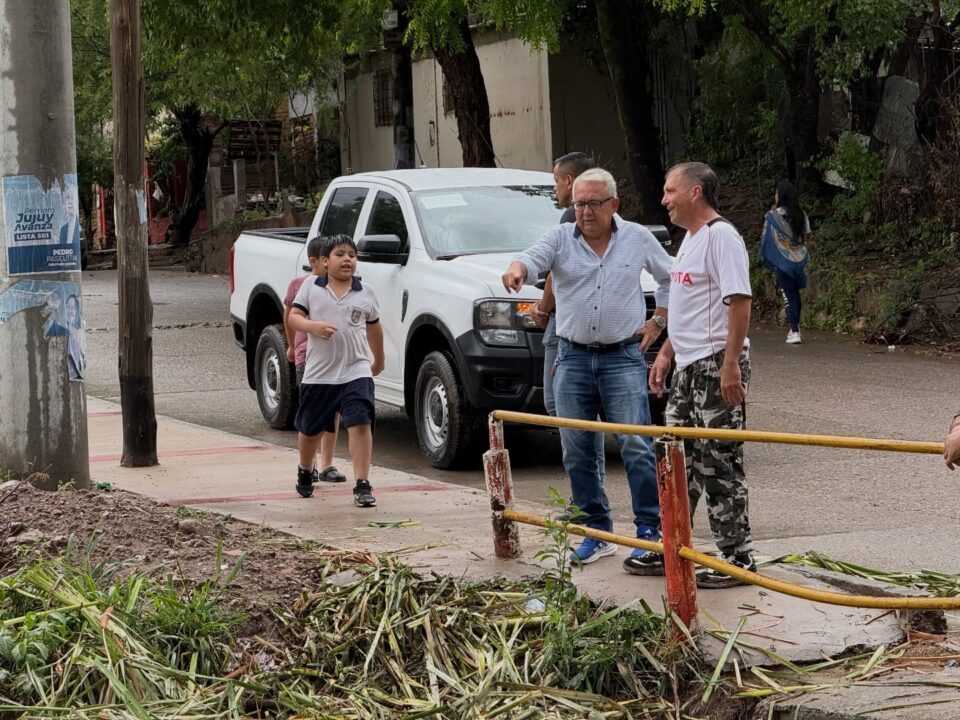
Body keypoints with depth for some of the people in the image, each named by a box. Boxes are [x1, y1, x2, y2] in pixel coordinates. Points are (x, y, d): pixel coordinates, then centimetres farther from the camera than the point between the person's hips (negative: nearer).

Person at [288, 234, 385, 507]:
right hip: (318, 374, 0)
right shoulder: (310, 288, 1)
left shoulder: (365, 293, 5)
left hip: (356, 372, 0)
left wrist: (378, 361, 25)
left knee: (360, 424, -15)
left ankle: (362, 485, -14)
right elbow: (294, 317, -3)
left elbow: (374, 328, 17)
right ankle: (305, 471, 43)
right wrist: (314, 326, -23)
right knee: (311, 430, 15)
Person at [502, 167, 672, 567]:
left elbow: (672, 278, 18)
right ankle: (596, 533, 13)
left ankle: (649, 530, -3)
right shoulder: (560, 238, 5)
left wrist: (657, 321, 9)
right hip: (573, 357, 2)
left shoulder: (638, 239, 5)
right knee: (576, 450, 4)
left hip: (623, 357, -2)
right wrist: (517, 268, -38)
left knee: (635, 445, -9)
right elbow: (534, 258, -15)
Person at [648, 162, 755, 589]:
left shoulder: (721, 237, -14)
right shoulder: (690, 239, 18)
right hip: (689, 366, 10)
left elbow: (740, 301, -21)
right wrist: (666, 353, 23)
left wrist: (730, 365, -26)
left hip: (716, 365, -10)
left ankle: (737, 557, -1)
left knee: (719, 463, -7)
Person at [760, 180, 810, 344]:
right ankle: (795, 327, 25)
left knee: (788, 295, -2)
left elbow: (766, 238, -2)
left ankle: (794, 332, -9)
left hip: (783, 261, -4)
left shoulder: (773, 215, -11)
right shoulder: (802, 215, 1)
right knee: (795, 294, 18)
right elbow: (807, 235, 6)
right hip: (800, 260, 4)